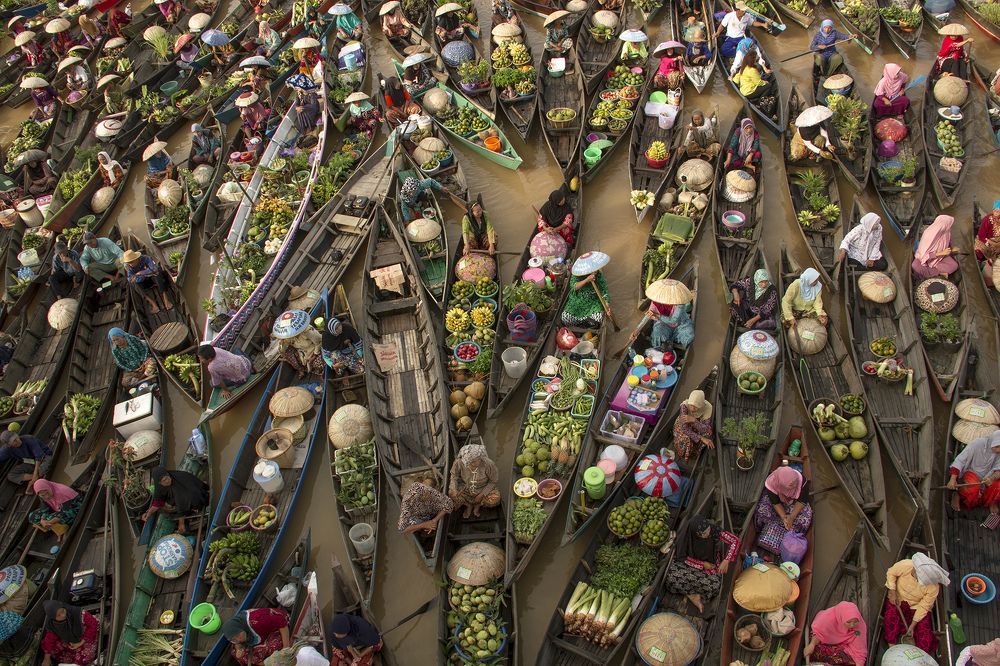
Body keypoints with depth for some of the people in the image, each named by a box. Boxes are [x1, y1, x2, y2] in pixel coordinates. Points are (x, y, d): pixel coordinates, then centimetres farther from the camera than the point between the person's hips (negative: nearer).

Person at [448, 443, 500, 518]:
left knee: (495, 499, -28)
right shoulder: (459, 463, -29)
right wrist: (453, 489, -23)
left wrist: (482, 495, -15)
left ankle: (478, 504, 7)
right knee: (452, 495, -24)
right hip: (465, 489, 1)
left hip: (483, 489, -1)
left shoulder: (488, 464, -33)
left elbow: (494, 481, -15)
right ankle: (469, 505, 9)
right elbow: (454, 475, -6)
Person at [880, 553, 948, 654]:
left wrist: (912, 626, -16)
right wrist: (892, 592, -17)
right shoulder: (905, 565, -33)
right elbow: (891, 573, -10)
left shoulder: (933, 588, -31)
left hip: (917, 606, 0)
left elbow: (923, 607, -19)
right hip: (898, 599, 0)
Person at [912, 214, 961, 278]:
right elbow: (924, 255, -27)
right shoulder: (928, 234, -29)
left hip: (940, 257, 5)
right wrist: (941, 253, -31)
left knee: (954, 265, -21)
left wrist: (952, 249, -8)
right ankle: (940, 273, -20)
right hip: (926, 258, -5)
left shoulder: (946, 233, -12)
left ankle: (930, 271, -16)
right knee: (915, 267, -37)